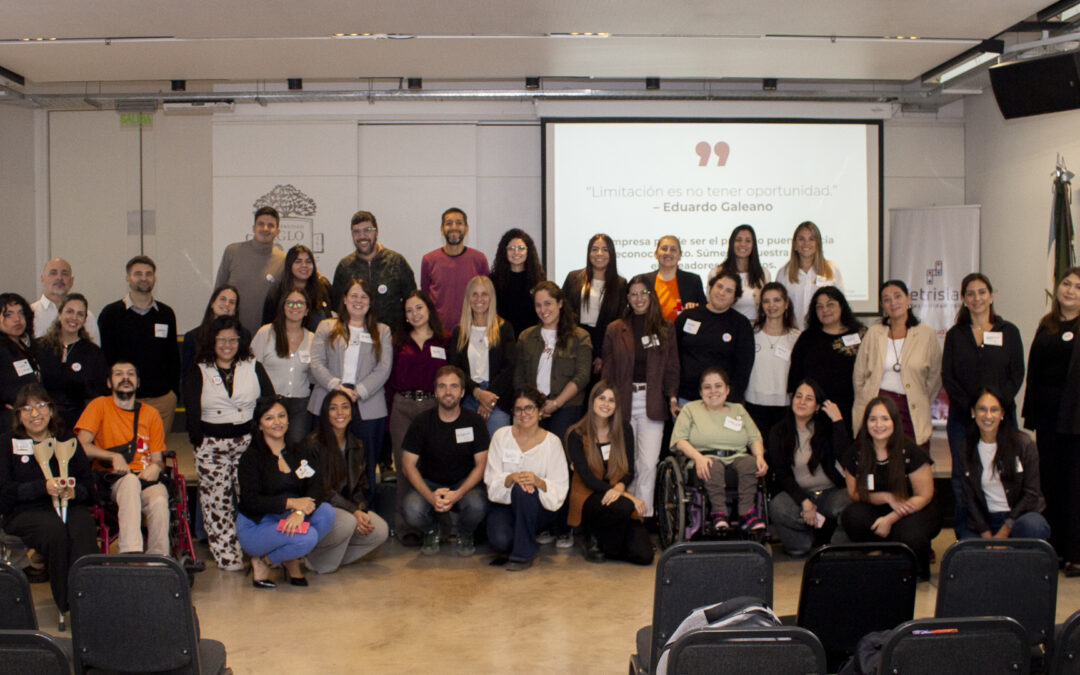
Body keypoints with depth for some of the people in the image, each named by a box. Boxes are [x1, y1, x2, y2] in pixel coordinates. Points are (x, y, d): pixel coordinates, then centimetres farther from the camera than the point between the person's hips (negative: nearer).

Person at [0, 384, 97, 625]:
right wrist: (43, 487, -16)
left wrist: (74, 491, -12)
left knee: (83, 528, -33)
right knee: (55, 530, -35)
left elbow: (88, 483, 12)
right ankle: (65, 605, -29)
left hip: (68, 506, 2)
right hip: (24, 512, -2)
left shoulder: (67, 440, 16)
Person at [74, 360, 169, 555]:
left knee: (159, 502, -34)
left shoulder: (150, 414, 16)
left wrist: (156, 467, -10)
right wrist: (114, 456, -13)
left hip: (146, 477, 2)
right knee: (130, 481, -39)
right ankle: (131, 552, -48)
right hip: (112, 479, -2)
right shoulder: (100, 405, 10)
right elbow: (81, 446, 0)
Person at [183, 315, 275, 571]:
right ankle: (227, 555, 4)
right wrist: (200, 442, -9)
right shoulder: (197, 373, 6)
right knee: (216, 501, -2)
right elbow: (192, 413, 1)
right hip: (212, 445, 0)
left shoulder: (254, 368, 8)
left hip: (249, 441, 0)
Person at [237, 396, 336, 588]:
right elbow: (251, 501, -16)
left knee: (327, 512, -23)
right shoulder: (251, 457, -6)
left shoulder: (299, 453, 9)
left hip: (288, 519, 5)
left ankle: (291, 559, -5)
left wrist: (300, 512, -27)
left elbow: (316, 486, -7)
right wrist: (291, 502, -26)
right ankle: (263, 561, -5)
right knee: (307, 537, -31)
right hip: (256, 526, -5)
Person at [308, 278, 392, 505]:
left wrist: (358, 391, -12)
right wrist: (336, 386, -13)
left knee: (365, 467, -3)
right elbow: (316, 363, 3)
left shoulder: (382, 332, 14)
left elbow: (383, 369, 2)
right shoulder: (326, 328, 15)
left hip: (368, 407, 0)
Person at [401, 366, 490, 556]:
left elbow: (481, 465, -6)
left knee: (477, 505, -34)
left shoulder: (474, 421, -5)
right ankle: (431, 531, 7)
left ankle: (465, 534, 4)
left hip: (464, 484, 0)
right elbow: (408, 465, -6)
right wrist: (430, 496, -23)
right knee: (412, 510, -32)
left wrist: (458, 494, -23)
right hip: (428, 483, 0)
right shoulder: (422, 422, -5)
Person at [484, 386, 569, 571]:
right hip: (504, 503, 0)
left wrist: (538, 481, -31)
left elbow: (560, 488, -10)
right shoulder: (501, 436, -1)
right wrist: (512, 478, -28)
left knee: (523, 490, -34)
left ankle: (525, 554, -17)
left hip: (539, 509, 0)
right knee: (499, 540, -31)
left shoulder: (552, 442, -4)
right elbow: (491, 479, -7)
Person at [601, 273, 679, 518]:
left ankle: (644, 514, -2)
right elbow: (608, 371, 8)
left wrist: (672, 397, -6)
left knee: (648, 464, -8)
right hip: (623, 404, 1)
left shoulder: (665, 329, 9)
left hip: (652, 404, -1)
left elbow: (671, 368, 8)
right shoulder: (615, 329, 8)